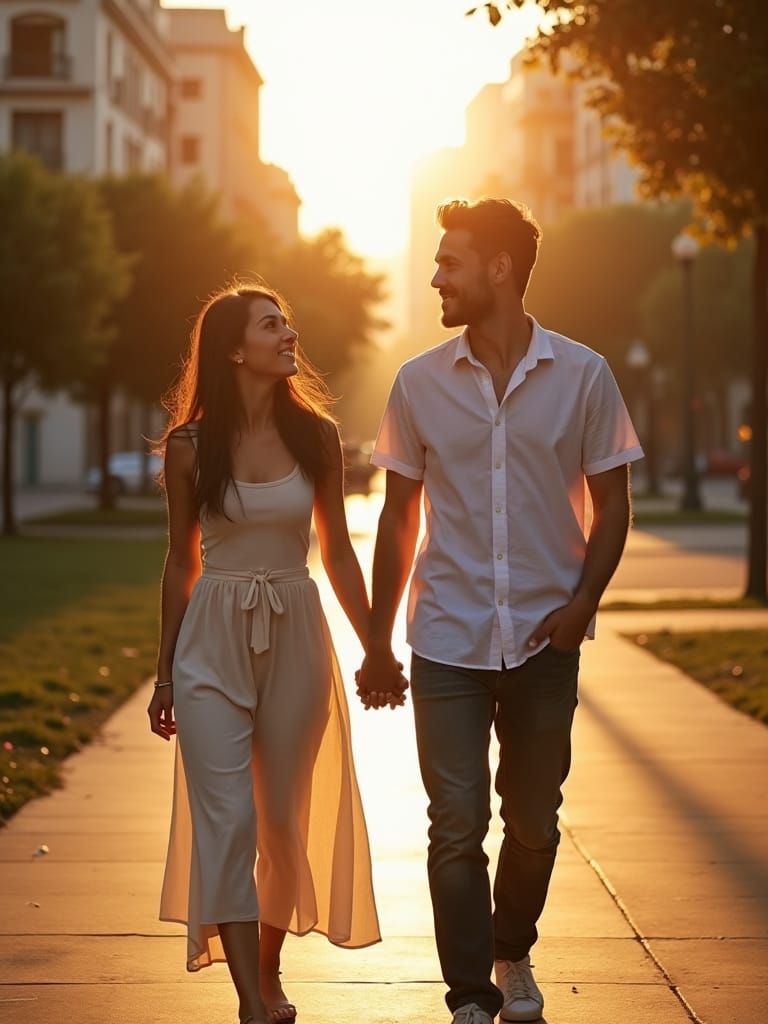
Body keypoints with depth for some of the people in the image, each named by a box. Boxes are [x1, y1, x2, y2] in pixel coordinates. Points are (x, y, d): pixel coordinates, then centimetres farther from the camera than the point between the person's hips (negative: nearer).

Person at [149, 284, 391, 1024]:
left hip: (295, 635, 2)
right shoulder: (190, 446, -2)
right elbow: (181, 561, 5)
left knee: (284, 820, 9)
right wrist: (165, 675, 7)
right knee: (226, 820, -7)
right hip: (213, 638, -2)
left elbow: (338, 552, 9)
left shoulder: (315, 436, 1)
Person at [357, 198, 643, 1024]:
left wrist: (582, 600, -12)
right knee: (456, 827, -3)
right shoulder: (419, 383, 1)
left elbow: (611, 503, 4)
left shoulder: (582, 375, -2)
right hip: (448, 641, 0)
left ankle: (514, 956, 37)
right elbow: (398, 519, 8)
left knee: (533, 822, 13)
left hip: (544, 639, 0)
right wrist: (377, 644, 7)